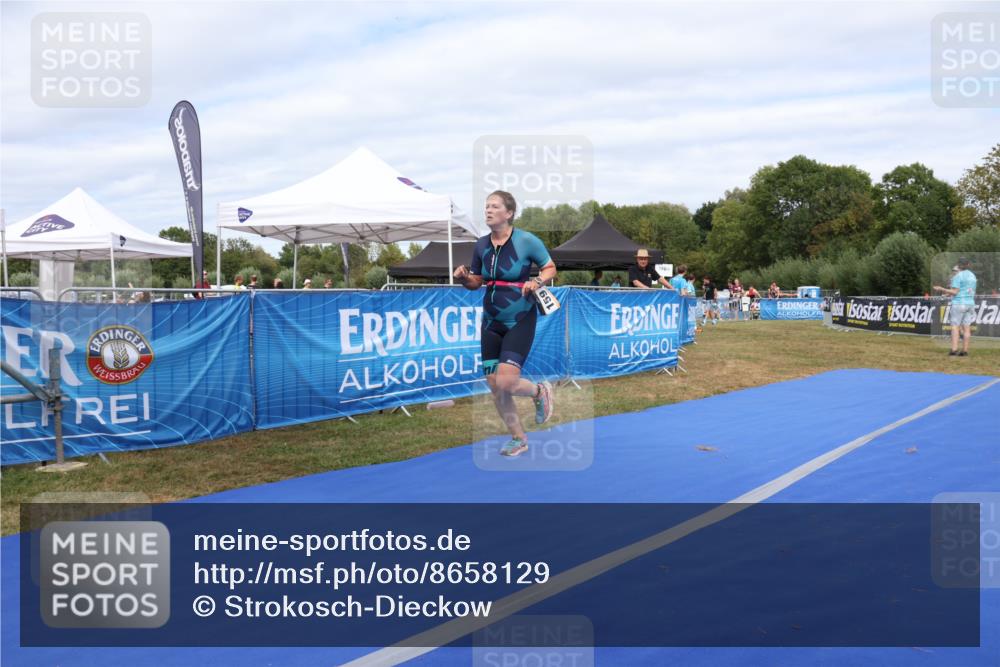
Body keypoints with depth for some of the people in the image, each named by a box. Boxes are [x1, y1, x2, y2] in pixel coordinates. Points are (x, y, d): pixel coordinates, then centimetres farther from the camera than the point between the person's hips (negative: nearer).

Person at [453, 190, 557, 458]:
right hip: (491, 322, 6)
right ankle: (519, 439, 24)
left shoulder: (527, 241, -10)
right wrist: (463, 277, -7)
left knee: (505, 383, -17)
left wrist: (537, 281, -19)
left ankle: (539, 391, 18)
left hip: (520, 320, -5)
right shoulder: (481, 245, 4)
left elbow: (550, 267, 0)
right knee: (494, 386, 5)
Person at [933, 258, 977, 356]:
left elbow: (954, 292, -14)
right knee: (966, 327, 5)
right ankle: (965, 351, 3)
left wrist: (941, 289, -4)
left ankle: (954, 350, -15)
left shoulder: (958, 276, -9)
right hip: (970, 303, 7)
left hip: (959, 303, -7)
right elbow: (973, 292, 19)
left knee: (955, 326, -6)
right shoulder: (972, 275, 15)